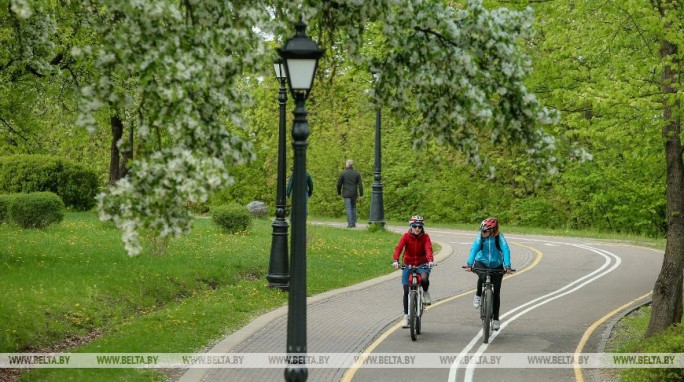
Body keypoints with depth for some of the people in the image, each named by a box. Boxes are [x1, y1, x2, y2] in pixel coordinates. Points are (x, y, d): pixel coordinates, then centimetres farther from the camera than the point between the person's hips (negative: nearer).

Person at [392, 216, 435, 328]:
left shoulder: (425, 237, -9)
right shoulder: (406, 236, -9)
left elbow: (428, 249, -24)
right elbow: (398, 248, -21)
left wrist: (430, 261, -43)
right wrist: (396, 261, -38)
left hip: (422, 264, -1)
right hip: (408, 264, 1)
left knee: (424, 279, -34)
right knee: (406, 291, -1)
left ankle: (425, 293, 0)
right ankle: (406, 316, 10)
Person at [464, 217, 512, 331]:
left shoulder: (499, 237, -17)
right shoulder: (480, 237, -15)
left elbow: (506, 250, -27)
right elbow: (474, 249, -26)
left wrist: (507, 266, -41)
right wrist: (469, 264, -41)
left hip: (496, 266, 0)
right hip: (481, 263, 0)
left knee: (496, 292, -1)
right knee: (482, 277, -35)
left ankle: (495, 318, 11)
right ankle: (478, 295, -5)